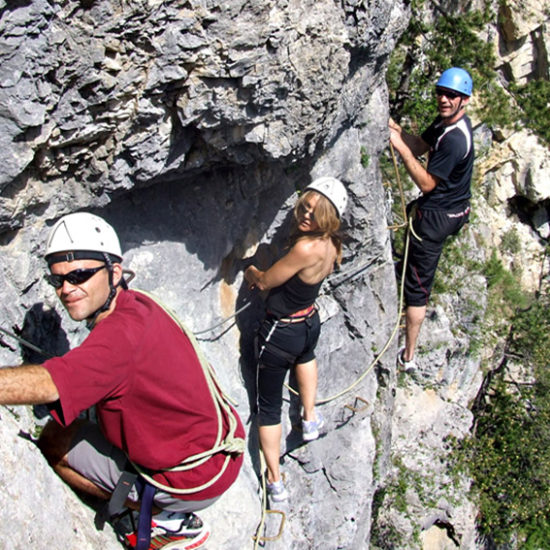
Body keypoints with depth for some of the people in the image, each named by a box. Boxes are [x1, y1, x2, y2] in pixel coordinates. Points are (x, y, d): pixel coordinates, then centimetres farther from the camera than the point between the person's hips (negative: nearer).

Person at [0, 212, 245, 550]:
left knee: (54, 442, -1)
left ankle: (171, 523, 7)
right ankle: (173, 515, 23)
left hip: (196, 483, -9)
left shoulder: (123, 332, -28)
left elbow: (44, 385, -41)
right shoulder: (137, 305, 1)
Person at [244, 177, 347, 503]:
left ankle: (275, 482, 20)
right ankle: (310, 419, 48)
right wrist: (263, 276, 2)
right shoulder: (331, 245, -6)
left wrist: (252, 272, 3)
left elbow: (265, 282, -19)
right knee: (306, 353, 45)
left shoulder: (307, 248, -32)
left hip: (281, 334, -8)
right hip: (310, 323, 8)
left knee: (269, 406, 11)